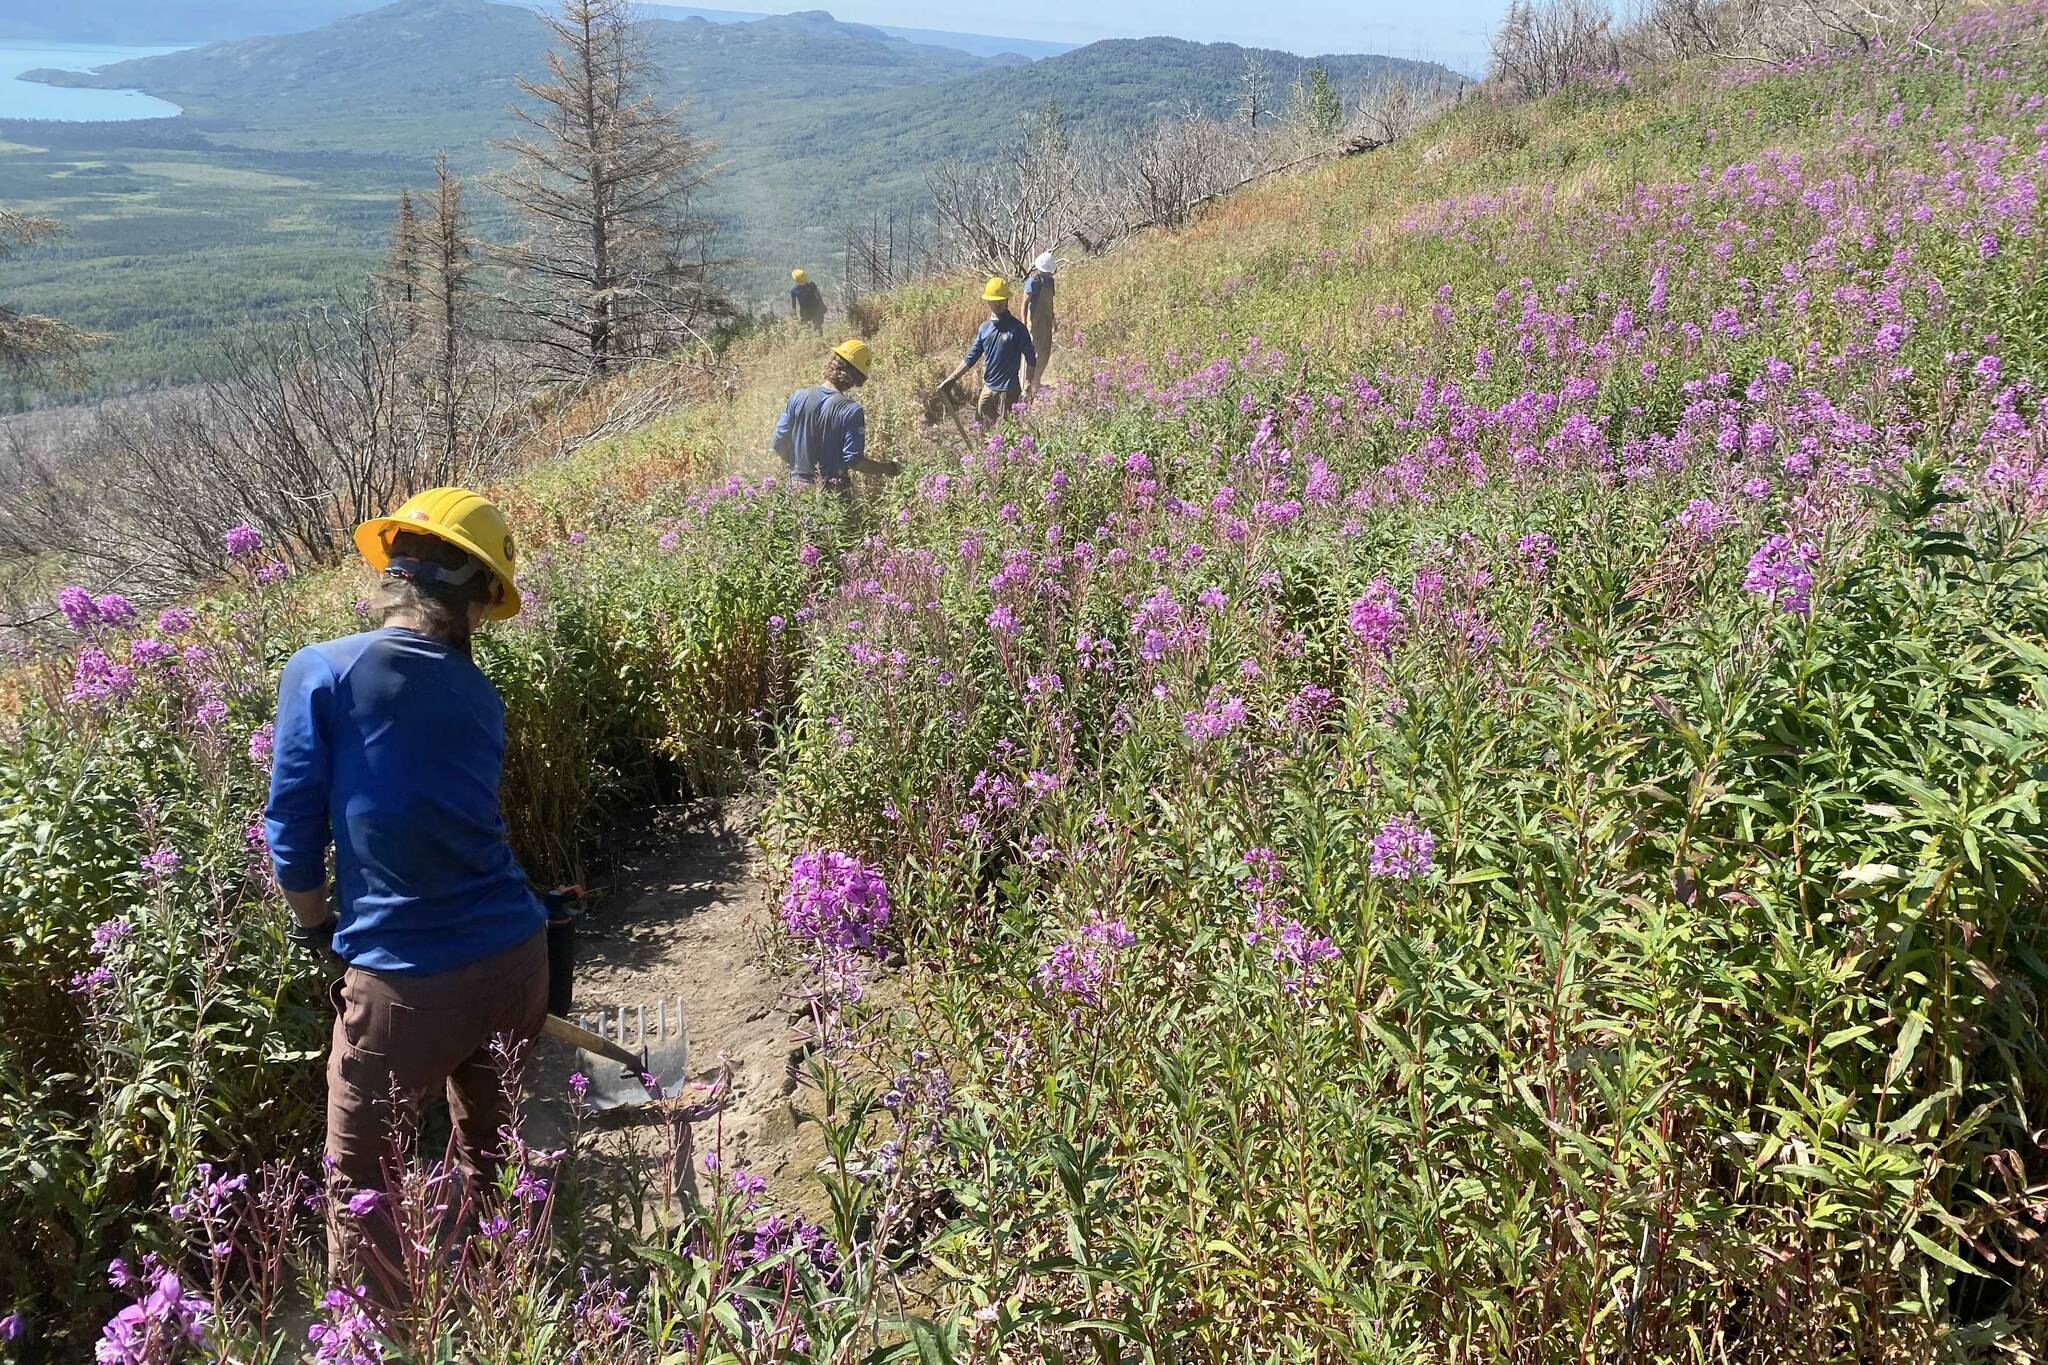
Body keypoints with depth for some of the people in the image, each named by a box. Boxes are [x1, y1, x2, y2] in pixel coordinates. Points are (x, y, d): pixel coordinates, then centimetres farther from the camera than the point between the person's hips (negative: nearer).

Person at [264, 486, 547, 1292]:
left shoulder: (321, 672, -9)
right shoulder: (478, 694, 6)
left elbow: (293, 836, -7)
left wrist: (317, 926, 12)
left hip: (404, 979, -5)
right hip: (516, 956, 6)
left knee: (357, 1174, 17)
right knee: (491, 1145, 27)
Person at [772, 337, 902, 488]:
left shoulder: (798, 397, -4)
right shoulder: (851, 410, -16)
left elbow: (779, 443, 1)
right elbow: (853, 460, -16)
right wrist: (889, 468, -4)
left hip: (798, 483, 4)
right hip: (832, 491, -4)